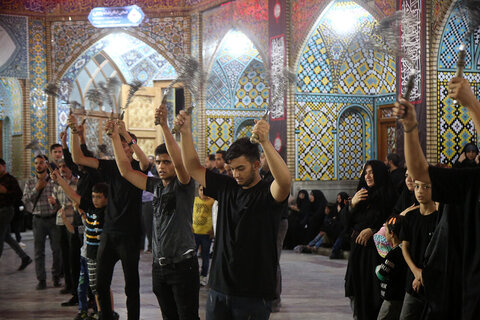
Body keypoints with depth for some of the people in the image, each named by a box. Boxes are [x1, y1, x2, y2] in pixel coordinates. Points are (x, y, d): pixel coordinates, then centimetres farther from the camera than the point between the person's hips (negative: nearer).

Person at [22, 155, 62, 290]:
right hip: (38, 219, 2)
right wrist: (37, 189, -12)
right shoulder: (30, 182, 8)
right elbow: (25, 199, -2)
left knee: (57, 249, 2)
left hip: (53, 218, -1)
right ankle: (41, 279, 8)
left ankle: (56, 277, 17)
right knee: (39, 251, 2)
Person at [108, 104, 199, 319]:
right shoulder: (155, 185, 10)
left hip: (182, 263, -6)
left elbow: (179, 161, -26)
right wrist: (115, 135, 2)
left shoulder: (183, 184, -6)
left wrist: (164, 125, -31)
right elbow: (125, 170, 9)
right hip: (159, 265, 6)